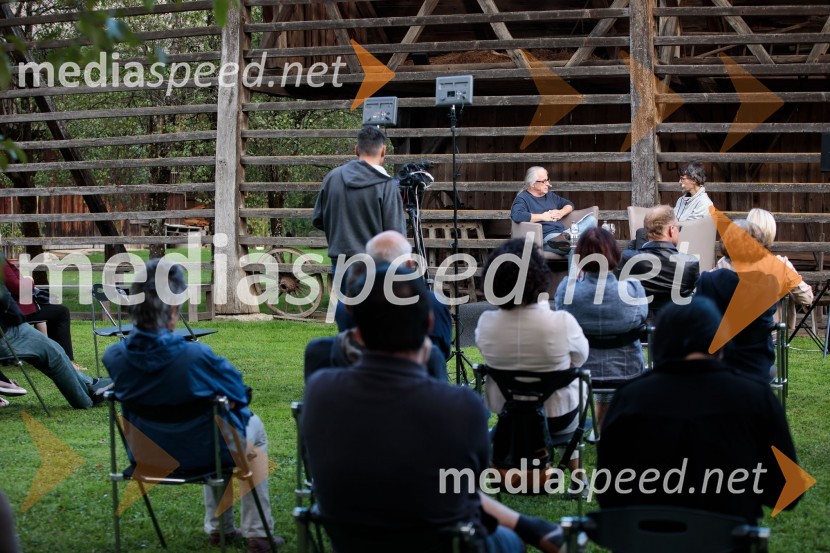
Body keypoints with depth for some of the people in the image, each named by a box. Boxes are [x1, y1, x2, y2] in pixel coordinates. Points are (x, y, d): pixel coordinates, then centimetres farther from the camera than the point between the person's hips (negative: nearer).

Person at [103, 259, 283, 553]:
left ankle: (218, 527, 44)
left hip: (146, 456, 5)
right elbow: (237, 393, -16)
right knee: (254, 427, 30)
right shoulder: (196, 356, -33)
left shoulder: (113, 357, -19)